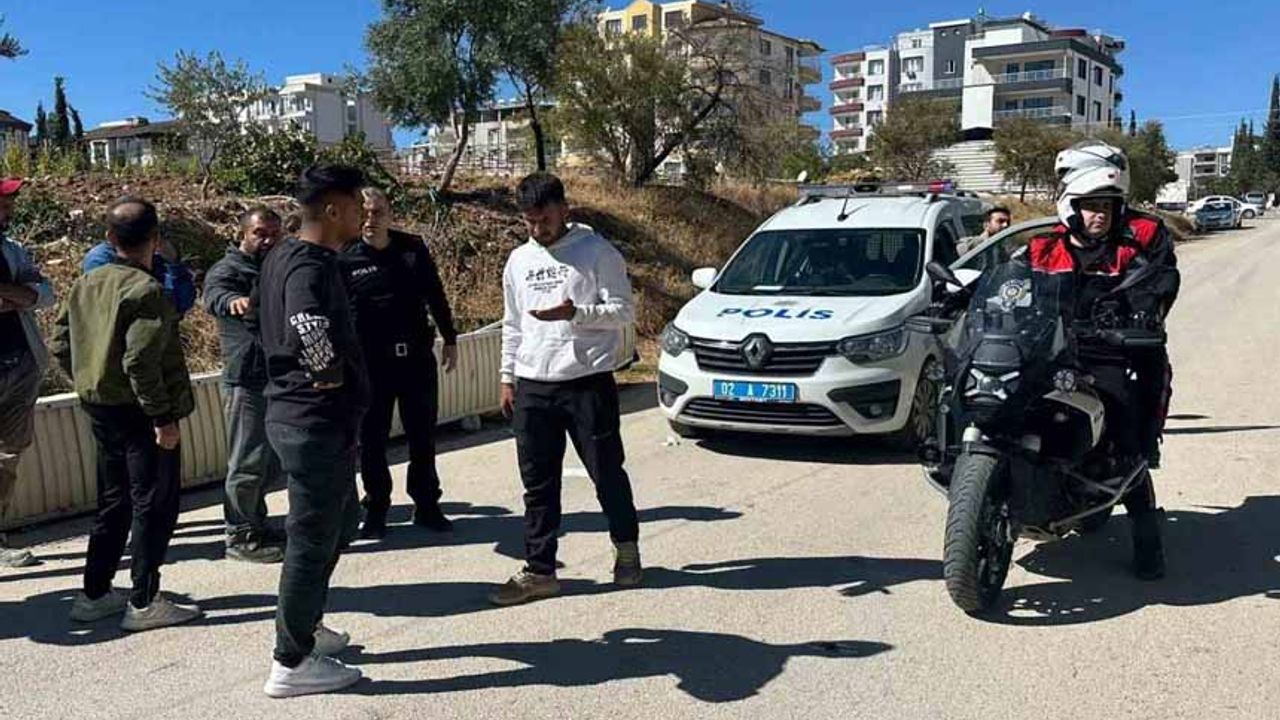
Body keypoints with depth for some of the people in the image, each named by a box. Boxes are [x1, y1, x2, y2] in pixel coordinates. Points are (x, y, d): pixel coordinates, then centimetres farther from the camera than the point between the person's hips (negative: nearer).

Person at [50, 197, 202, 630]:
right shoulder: (145, 290, -18)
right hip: (139, 412, -8)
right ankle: (144, 602, 6)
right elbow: (141, 362, -24)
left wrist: (90, 384, 19)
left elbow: (60, 345, 13)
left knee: (114, 502, 19)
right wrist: (164, 417, -20)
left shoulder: (85, 286, 8)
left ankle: (94, 595, 26)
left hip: (101, 410, 9)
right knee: (154, 505, 1)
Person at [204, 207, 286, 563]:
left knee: (272, 462, 16)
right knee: (248, 462, -5)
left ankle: (255, 523, 30)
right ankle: (240, 537, 5)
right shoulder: (227, 270, -8)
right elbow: (216, 295, -32)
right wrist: (234, 301, -54)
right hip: (247, 381, -8)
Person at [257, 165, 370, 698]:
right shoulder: (310, 266, -20)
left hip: (297, 412, 10)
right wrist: (327, 373, -21)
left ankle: (306, 627, 38)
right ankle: (292, 664, 14)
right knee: (313, 539, 1)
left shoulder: (284, 255, 11)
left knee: (332, 524, 24)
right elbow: (311, 325, -40)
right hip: (318, 420, -10)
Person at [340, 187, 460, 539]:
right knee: (372, 440, 6)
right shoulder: (346, 259, -3)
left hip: (417, 357, 2)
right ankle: (376, 509, 21)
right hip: (370, 362, -2)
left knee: (423, 436, 10)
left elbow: (435, 296, 10)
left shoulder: (413, 249, 3)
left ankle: (427, 506, 23)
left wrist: (450, 339, 11)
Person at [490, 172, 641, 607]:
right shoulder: (519, 261, 13)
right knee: (538, 484, 7)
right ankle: (540, 571, 15)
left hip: (587, 382, -4)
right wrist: (508, 378, 15)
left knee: (607, 473, 6)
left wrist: (575, 313, -23)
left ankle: (627, 549, 28)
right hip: (532, 387, 5)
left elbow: (623, 311, -8)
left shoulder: (597, 252, -4)